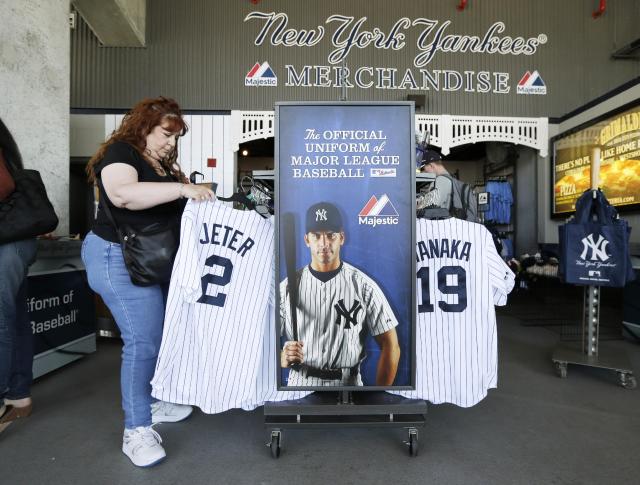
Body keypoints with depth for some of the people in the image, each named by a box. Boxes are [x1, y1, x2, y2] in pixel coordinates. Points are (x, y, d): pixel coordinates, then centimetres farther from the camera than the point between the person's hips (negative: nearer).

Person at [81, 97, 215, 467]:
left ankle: (150, 403, 32)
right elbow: (123, 194, -31)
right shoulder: (120, 152, -11)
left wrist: (198, 195, 1)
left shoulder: (163, 163, 15)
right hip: (121, 259, -9)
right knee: (143, 340, -9)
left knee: (161, 334, 14)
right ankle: (136, 431, 5)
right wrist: (181, 188, -34)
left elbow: (172, 207, 19)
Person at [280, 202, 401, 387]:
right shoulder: (287, 287, -4)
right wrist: (283, 358, -25)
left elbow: (390, 346, -6)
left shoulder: (364, 286, -8)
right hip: (299, 382, 1)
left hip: (349, 382, -1)